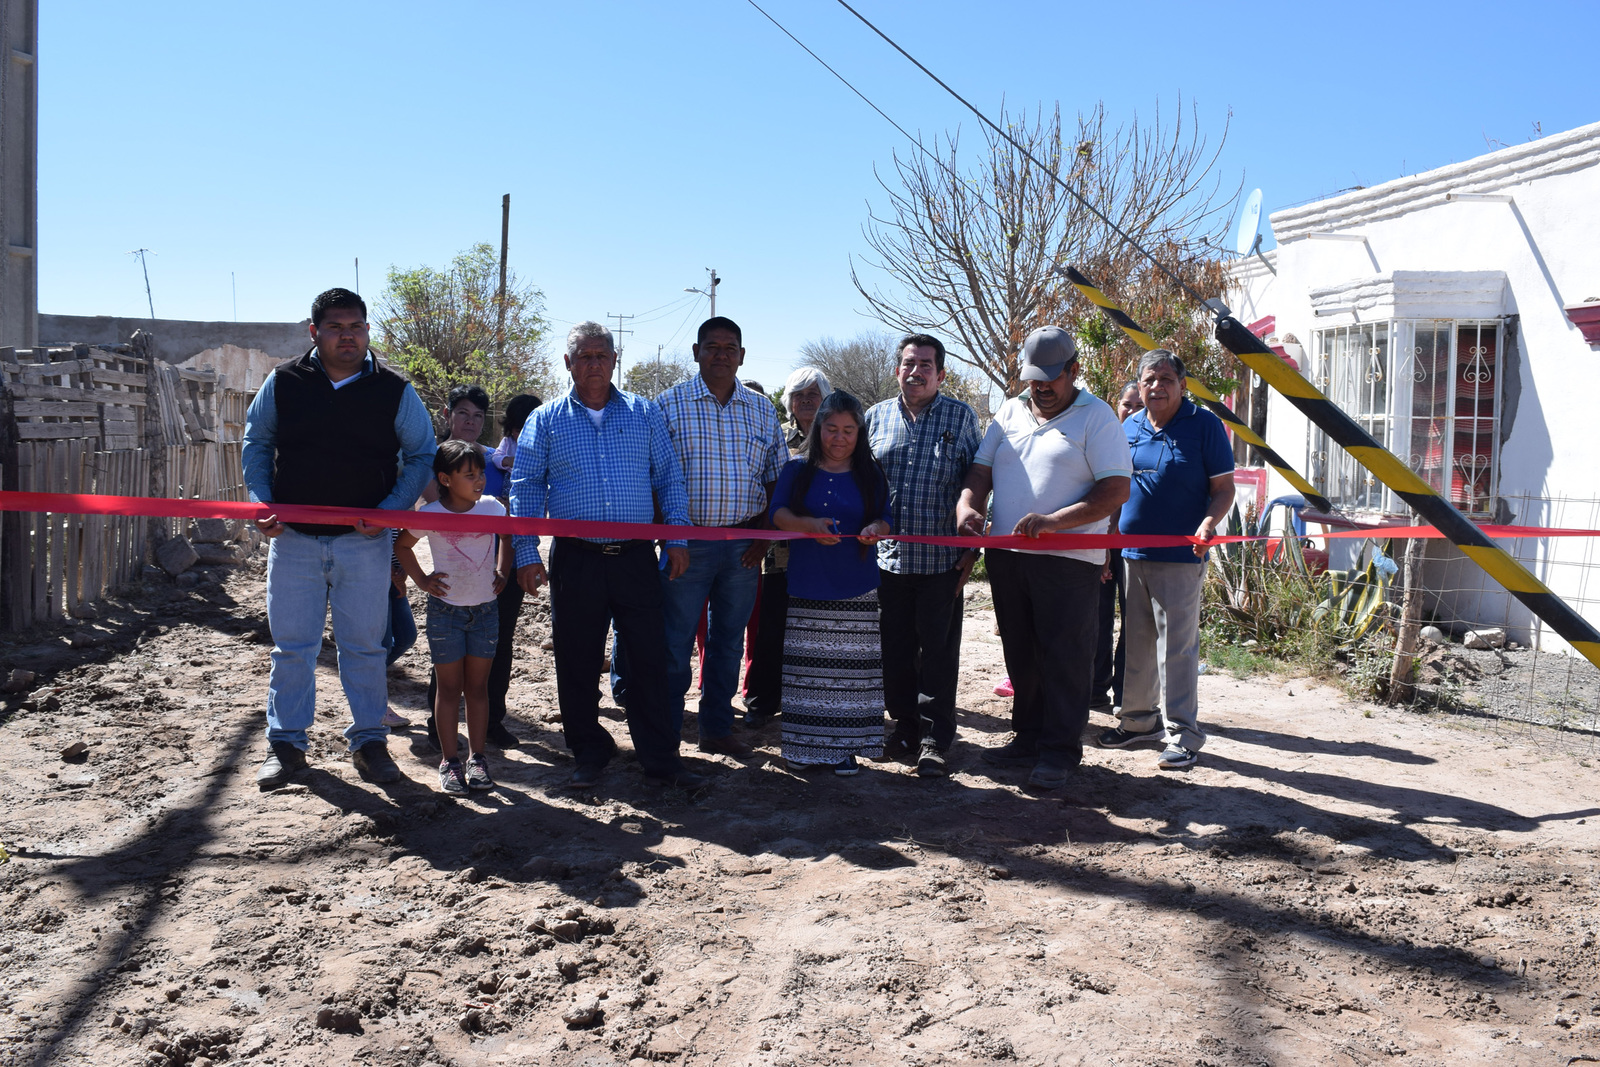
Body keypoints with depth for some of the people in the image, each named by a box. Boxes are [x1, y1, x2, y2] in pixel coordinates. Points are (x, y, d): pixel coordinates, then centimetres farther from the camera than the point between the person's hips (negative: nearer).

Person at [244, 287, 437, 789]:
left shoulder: (394, 391, 0)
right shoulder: (283, 383, 2)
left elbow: (422, 455, 5)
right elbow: (256, 443, 13)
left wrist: (390, 509, -8)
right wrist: (261, 501, -2)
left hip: (365, 541, -1)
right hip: (293, 538, 1)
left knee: (364, 645, 8)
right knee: (292, 645, 7)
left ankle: (369, 741, 21)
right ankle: (285, 744, 20)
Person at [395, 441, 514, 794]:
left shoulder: (492, 508, -3)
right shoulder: (430, 514, -9)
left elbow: (507, 536, 18)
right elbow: (401, 545, 8)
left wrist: (502, 572, 8)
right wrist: (422, 580, 1)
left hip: (485, 609, 2)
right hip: (446, 610, -2)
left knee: (478, 685, 9)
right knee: (450, 687, 5)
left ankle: (477, 757, 17)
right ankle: (450, 761, 13)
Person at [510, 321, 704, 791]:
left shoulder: (644, 413, 9)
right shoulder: (545, 421, 6)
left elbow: (670, 478, 9)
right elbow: (526, 490, 4)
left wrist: (677, 539, 0)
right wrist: (527, 554, -4)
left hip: (636, 558, 0)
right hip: (575, 561, 0)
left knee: (650, 659, 3)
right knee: (577, 664, 7)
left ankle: (660, 756, 13)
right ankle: (590, 754, 23)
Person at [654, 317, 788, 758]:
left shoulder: (762, 409, 9)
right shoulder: (670, 403, -1)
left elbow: (776, 477, 11)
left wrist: (763, 536, 1)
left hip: (744, 547, 4)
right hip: (687, 542, -3)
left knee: (729, 641, 12)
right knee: (675, 642, 1)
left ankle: (716, 729, 24)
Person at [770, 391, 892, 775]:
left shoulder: (870, 475, 8)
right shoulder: (798, 471, 6)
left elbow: (884, 519, 9)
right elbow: (778, 513, 0)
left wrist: (876, 528, -16)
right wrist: (808, 524, -19)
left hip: (857, 589, 1)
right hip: (807, 585, 0)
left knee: (850, 666, 0)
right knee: (806, 664, 0)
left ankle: (844, 746, 10)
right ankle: (804, 744, 11)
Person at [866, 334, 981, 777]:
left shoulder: (961, 417, 3)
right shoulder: (876, 417, 10)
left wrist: (970, 548, -2)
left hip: (942, 558, -2)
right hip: (887, 556, 3)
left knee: (938, 652, 0)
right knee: (895, 649, 9)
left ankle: (934, 740, 8)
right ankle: (905, 727, 25)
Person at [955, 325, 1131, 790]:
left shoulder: (1095, 416, -2)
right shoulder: (1010, 412, 15)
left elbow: (1116, 490, -10)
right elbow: (981, 470, 15)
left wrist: (1053, 521, -21)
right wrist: (968, 505, -9)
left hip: (1068, 559, -5)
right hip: (1006, 555, 6)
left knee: (1064, 658, -2)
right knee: (1020, 656, 12)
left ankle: (1061, 751, 7)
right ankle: (1029, 738, 25)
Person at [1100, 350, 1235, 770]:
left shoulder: (1204, 425, -3)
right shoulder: (1128, 428, 11)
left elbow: (1224, 487, -2)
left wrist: (1209, 522, -22)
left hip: (1180, 557, -5)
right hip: (1129, 554, 5)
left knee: (1177, 645, -4)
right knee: (1135, 642, 13)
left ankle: (1182, 733, 4)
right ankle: (1138, 719, 27)